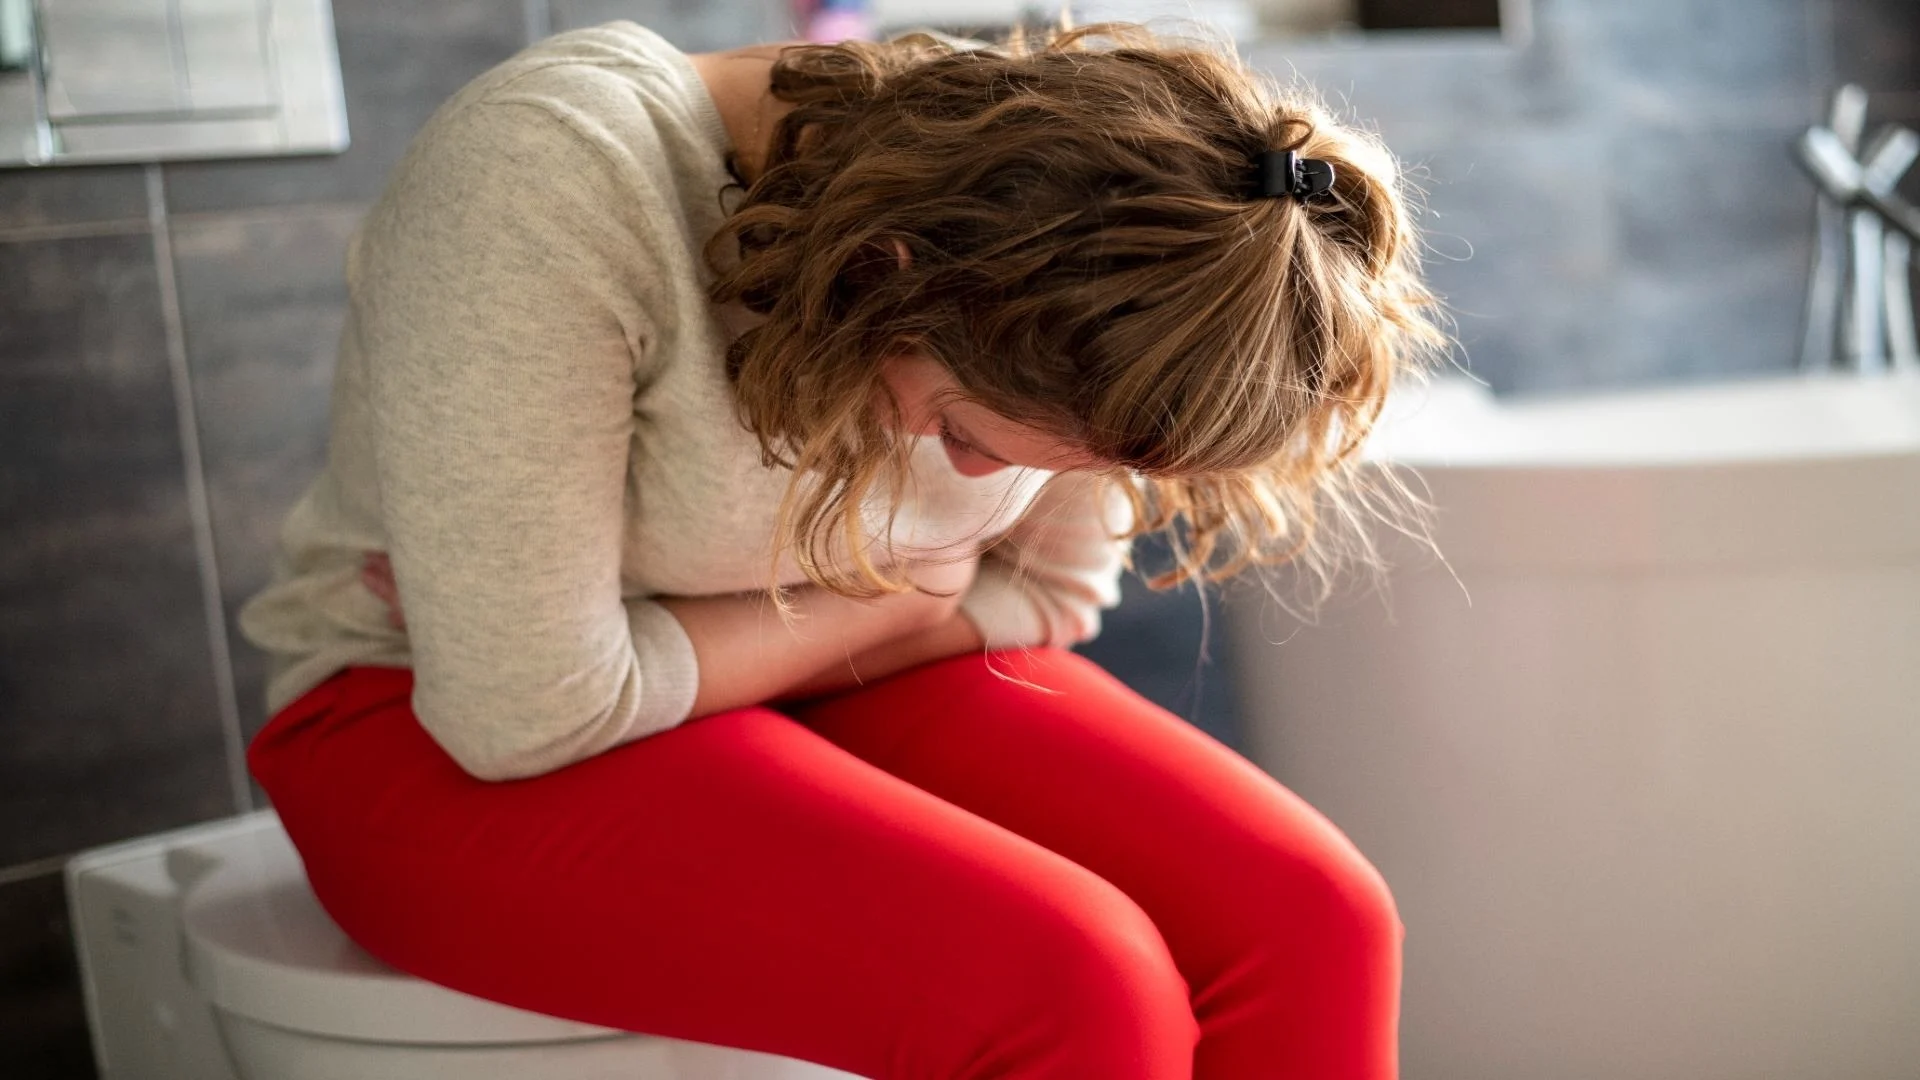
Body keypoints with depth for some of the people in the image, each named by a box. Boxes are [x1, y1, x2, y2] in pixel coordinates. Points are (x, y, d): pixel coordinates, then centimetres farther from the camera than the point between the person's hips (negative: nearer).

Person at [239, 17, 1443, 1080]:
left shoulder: (1060, 284, -12)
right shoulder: (551, 188, -29)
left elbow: (1051, 595, 3)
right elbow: (525, 711, -26)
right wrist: (890, 602, -16)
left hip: (832, 693, 6)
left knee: (1310, 925, -17)